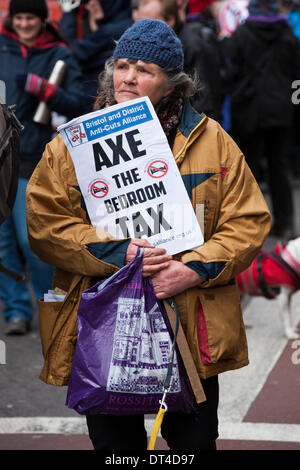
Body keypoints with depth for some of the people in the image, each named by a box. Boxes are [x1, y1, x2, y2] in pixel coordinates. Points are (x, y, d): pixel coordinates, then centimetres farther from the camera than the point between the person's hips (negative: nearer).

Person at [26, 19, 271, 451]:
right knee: (114, 441, 11)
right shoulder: (71, 143, 4)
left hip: (194, 329, 0)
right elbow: (45, 223, -4)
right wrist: (117, 252, -17)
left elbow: (248, 221, 1)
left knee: (194, 440, 9)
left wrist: (194, 270, -14)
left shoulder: (211, 140, 4)